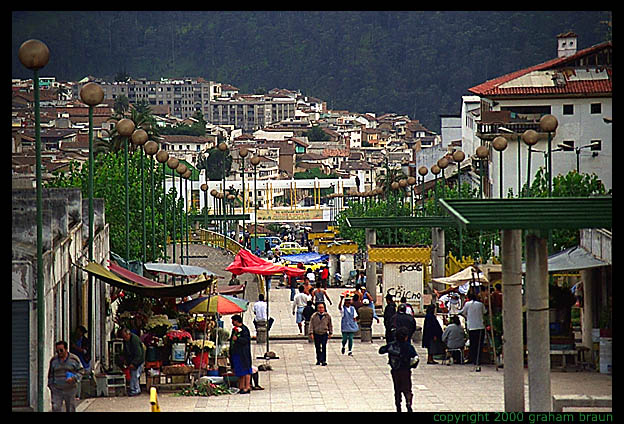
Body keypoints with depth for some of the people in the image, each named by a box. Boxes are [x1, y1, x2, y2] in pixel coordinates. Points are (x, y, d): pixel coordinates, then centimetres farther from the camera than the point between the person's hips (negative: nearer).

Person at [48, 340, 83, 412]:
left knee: (71, 409, 7)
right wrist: (50, 385, 13)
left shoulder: (74, 359, -2)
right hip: (57, 389, 1)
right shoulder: (53, 360, 5)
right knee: (55, 408, -12)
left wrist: (74, 378, -15)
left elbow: (80, 371, 2)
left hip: (70, 389, -1)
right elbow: (50, 374, 15)